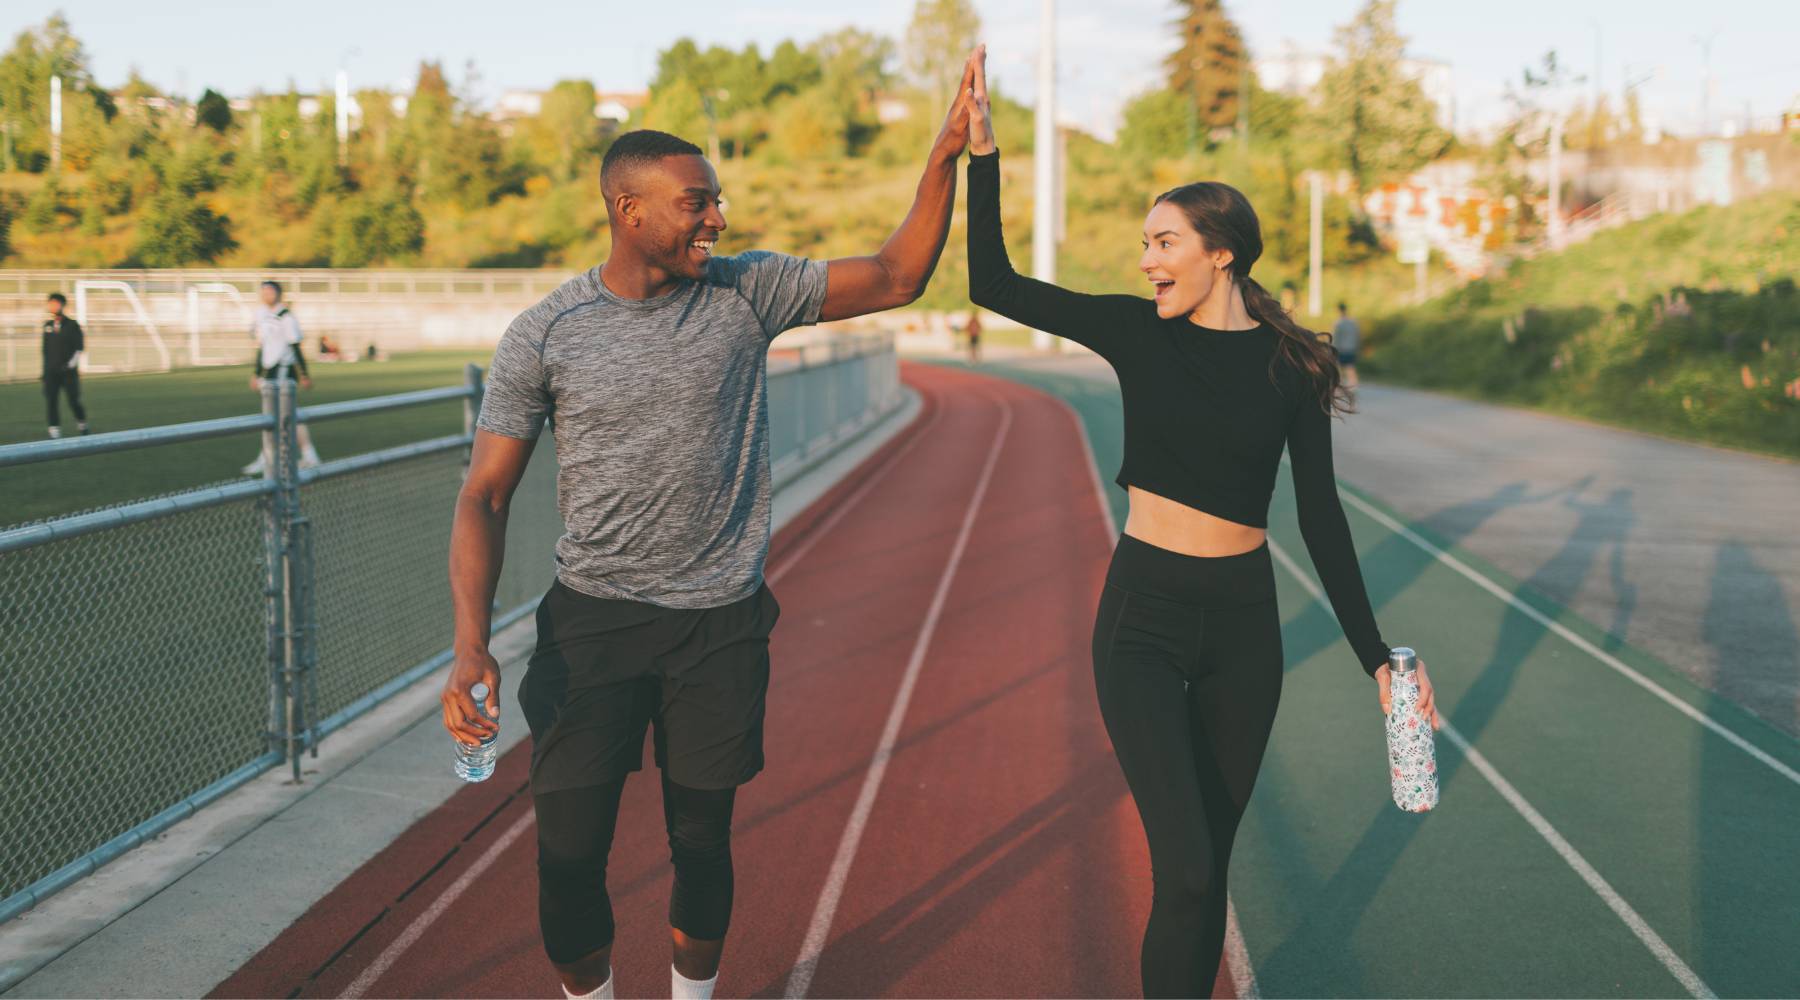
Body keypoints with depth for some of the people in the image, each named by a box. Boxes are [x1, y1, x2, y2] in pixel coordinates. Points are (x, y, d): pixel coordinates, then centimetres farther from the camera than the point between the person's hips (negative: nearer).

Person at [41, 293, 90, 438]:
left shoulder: (72, 325, -3)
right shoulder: (47, 325, 9)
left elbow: (79, 347, -4)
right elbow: (46, 348, 14)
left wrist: (71, 364, -13)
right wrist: (46, 368, 10)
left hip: (69, 370, -3)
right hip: (51, 372, 3)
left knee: (74, 401, -2)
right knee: (51, 401, -4)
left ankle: (82, 425, 22)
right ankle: (55, 431, 0)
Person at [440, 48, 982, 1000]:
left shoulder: (747, 293, -1)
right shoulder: (544, 334, -5)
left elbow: (895, 279, -1)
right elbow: (484, 496, -5)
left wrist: (946, 155, -13)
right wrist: (470, 644, -18)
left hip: (720, 626, 1)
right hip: (592, 619, -1)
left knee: (701, 845, 12)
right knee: (568, 856, 0)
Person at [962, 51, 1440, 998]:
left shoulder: (1291, 364, -2)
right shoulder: (1139, 332, -1)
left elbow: (1320, 517, 2)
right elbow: (994, 284, -3)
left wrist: (1375, 656, 0)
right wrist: (983, 153, -11)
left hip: (1243, 624, 1)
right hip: (1143, 618, -1)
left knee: (1207, 860, 11)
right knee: (1186, 868, -11)